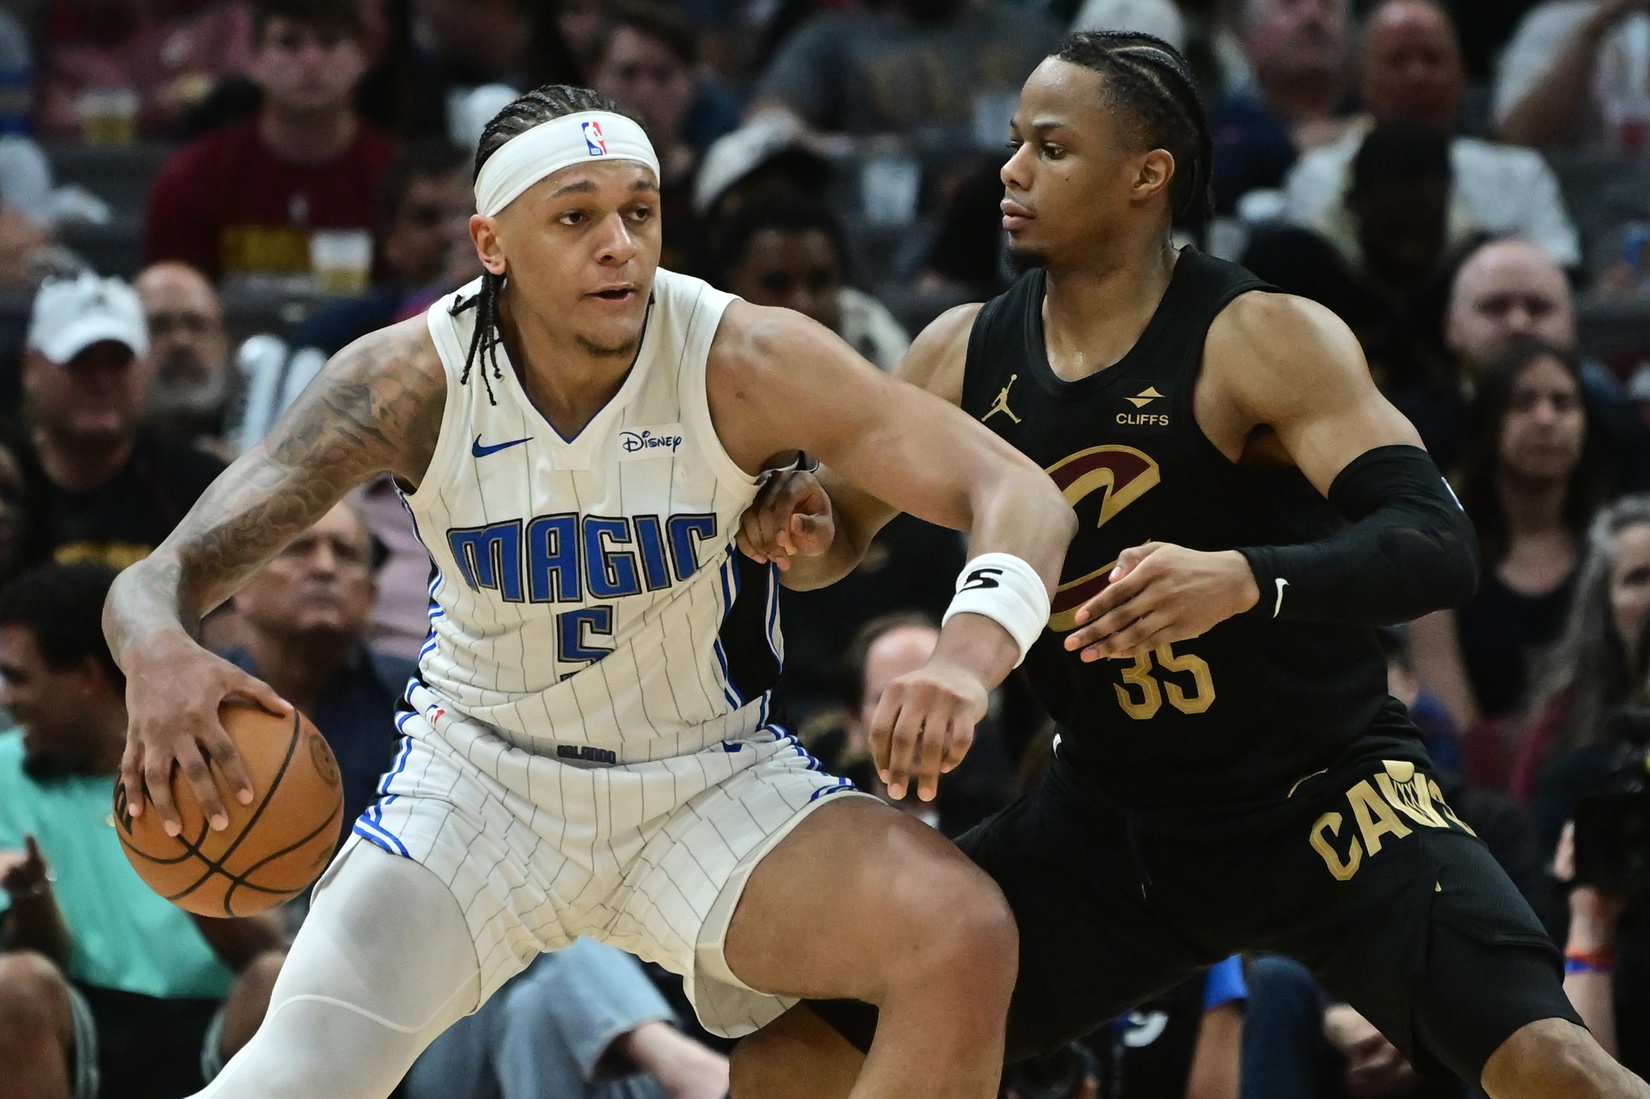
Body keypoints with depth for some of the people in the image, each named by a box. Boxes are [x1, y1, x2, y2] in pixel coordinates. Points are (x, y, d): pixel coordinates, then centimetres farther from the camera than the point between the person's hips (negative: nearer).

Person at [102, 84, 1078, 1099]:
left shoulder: (742, 362, -21)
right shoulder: (414, 382, -19)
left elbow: (1022, 494, -23)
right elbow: (166, 576, -19)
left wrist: (968, 657, -45)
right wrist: (160, 658, -45)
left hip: (711, 783, 0)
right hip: (481, 777, 0)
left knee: (967, 939, -25)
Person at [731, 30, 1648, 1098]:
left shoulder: (1263, 341, -17)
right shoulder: (964, 356, -1)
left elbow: (1439, 548, -28)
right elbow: (833, 542, 12)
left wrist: (1246, 578, -45)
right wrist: (802, 531, -13)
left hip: (1322, 795, -5)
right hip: (1112, 814, 5)